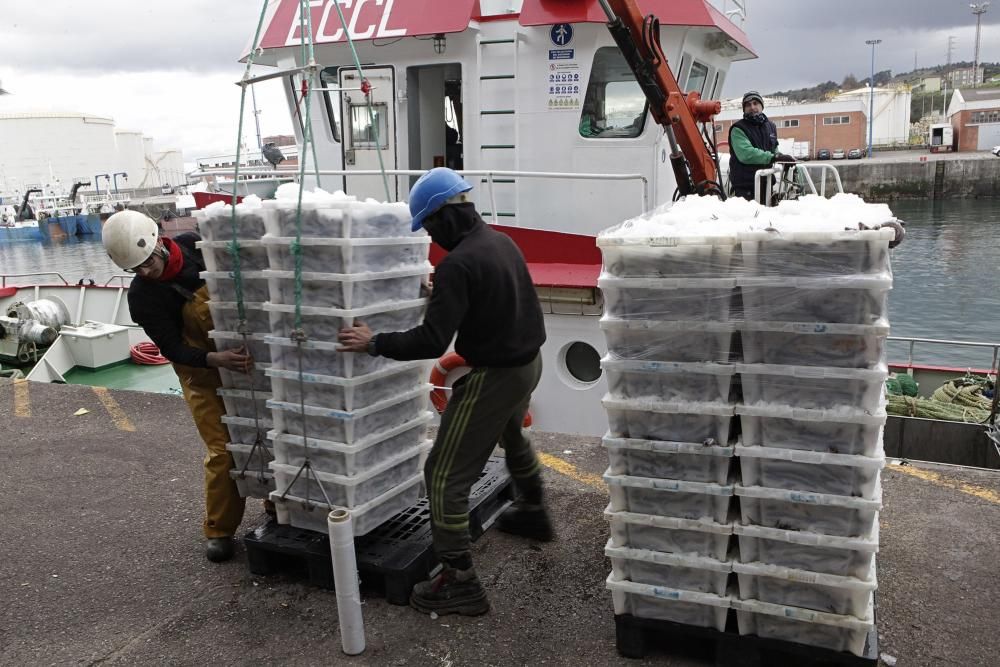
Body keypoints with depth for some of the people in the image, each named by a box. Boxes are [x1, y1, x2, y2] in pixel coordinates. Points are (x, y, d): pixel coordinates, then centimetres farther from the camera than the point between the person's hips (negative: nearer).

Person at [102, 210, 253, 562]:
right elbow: (173, 349, -16)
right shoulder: (141, 296, -18)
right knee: (224, 450, -7)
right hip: (203, 374, -3)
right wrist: (217, 359, -33)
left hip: (246, 357, 3)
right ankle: (218, 531, 12)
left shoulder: (199, 246, -12)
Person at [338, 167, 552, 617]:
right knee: (511, 437, 35)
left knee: (445, 476, -1)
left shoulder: (458, 264, -24)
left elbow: (431, 342, -27)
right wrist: (442, 293, 21)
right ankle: (533, 513, 57)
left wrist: (374, 343, -16)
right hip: (527, 363, 10)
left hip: (493, 376, -9)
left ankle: (460, 583, 3)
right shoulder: (503, 242, 3)